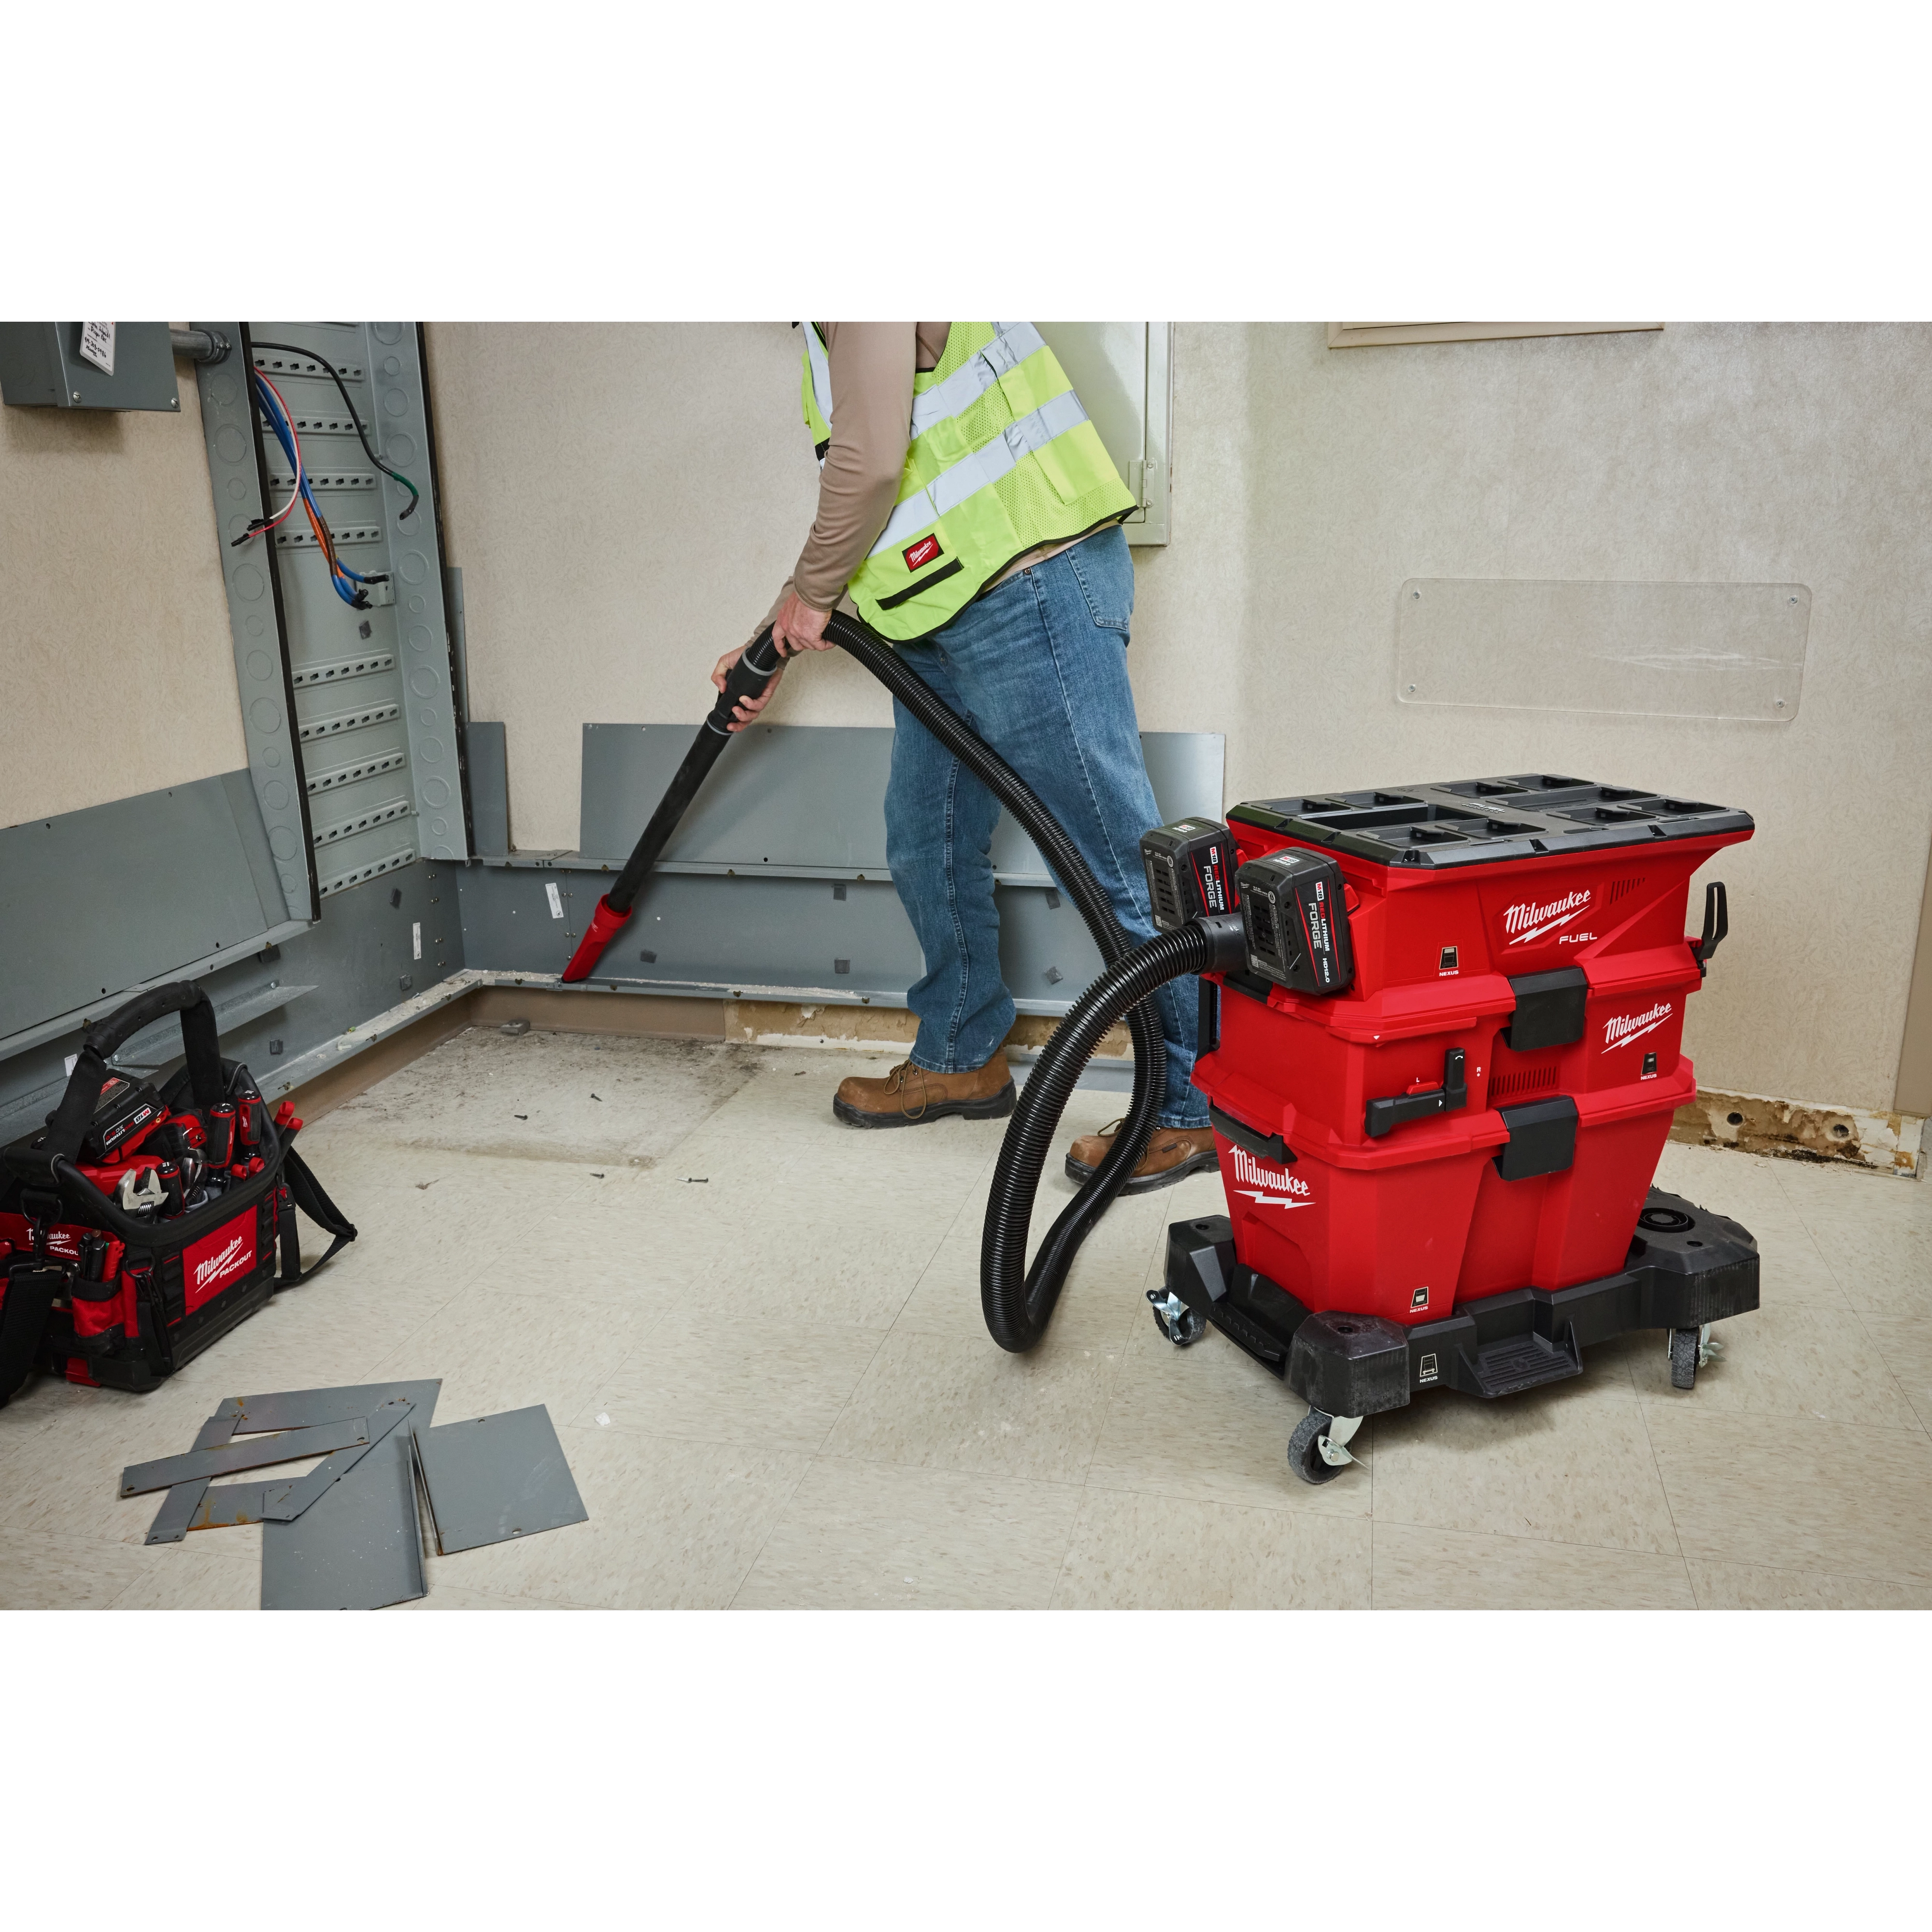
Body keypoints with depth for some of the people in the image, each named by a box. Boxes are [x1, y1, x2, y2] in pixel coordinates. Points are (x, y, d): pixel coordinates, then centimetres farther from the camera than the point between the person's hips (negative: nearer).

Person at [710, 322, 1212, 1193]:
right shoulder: (829, 338, 24)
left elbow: (870, 462, -23)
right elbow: (851, 511, 31)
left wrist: (813, 593, -6)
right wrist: (771, 648, 32)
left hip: (1030, 591, -11)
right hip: (950, 621, 11)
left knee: (1116, 858, -6)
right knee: (928, 845, 16)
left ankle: (1196, 1104, 4)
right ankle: (962, 1058, 33)